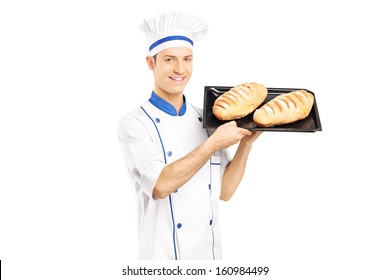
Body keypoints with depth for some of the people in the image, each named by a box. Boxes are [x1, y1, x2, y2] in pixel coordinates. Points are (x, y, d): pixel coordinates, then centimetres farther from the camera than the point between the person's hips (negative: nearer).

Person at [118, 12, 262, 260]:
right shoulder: (135, 123, -12)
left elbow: (225, 191, 2)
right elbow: (160, 186, -24)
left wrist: (247, 142, -7)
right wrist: (214, 144, -21)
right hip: (163, 253, -5)